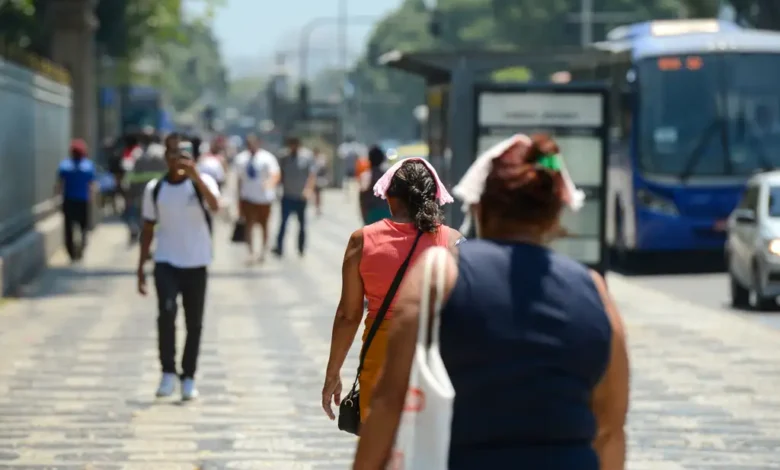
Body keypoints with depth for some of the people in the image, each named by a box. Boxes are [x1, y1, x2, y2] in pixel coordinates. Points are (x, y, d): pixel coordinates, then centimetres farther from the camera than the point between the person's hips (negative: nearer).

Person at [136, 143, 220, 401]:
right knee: (167, 312, -21)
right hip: (166, 263, 0)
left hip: (196, 264, 0)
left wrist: (195, 175, -40)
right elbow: (148, 229, 11)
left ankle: (188, 378, 20)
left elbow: (214, 205, -26)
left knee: (194, 323, 5)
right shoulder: (154, 189, 4)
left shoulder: (202, 182, -4)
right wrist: (141, 268, 8)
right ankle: (168, 373, -10)